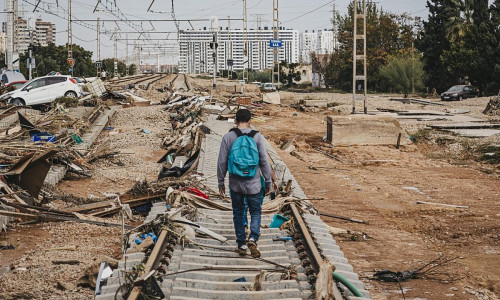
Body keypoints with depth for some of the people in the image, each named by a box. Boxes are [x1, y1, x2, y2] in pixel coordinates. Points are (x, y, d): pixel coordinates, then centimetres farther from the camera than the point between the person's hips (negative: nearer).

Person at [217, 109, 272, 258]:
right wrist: (268, 182, 7)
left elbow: (221, 163, -2)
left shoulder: (228, 137, -4)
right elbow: (264, 161, -4)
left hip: (235, 184, 1)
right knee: (256, 212, 13)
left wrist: (221, 183, 8)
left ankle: (242, 245, 18)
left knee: (238, 213, 15)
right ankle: (253, 239, -8)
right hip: (253, 184, -1)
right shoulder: (257, 137, -6)